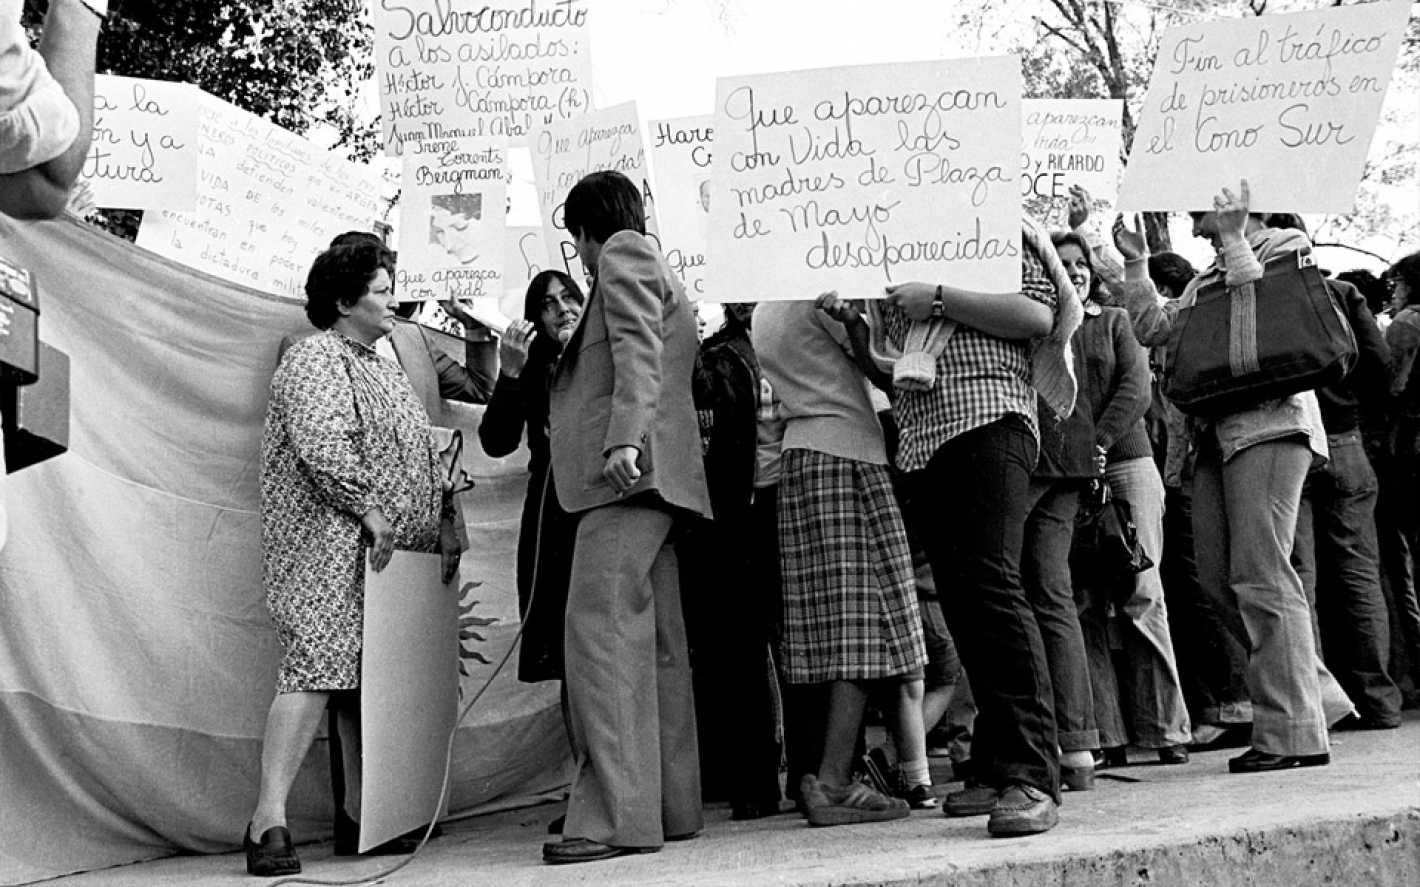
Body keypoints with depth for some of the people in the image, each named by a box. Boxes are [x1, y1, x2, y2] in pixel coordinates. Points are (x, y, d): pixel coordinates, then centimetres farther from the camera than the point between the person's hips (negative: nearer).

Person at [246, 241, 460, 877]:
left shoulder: (385, 369, 26)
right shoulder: (314, 360, -3)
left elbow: (419, 455, 27)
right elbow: (320, 446, -17)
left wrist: (443, 520, 17)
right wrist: (368, 508, -19)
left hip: (387, 548, 9)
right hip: (327, 543, -9)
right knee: (314, 667, -16)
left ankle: (360, 817, 12)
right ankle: (269, 819, -17)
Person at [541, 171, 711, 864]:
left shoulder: (624, 253, 3)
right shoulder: (658, 273, 31)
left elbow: (638, 353, -13)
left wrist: (624, 438, -26)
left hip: (629, 470, -10)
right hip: (650, 476, 10)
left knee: (601, 628, -17)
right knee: (656, 645, 6)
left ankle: (616, 815, -22)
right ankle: (671, 808, 6)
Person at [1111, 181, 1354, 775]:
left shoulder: (1284, 245, 3)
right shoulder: (1207, 277, 24)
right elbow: (1153, 328, 19)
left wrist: (1233, 241, -8)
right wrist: (1135, 263, 16)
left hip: (1269, 422, -8)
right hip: (1217, 435, 8)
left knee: (1260, 575, -12)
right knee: (1219, 577, 5)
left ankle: (1292, 732, -8)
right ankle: (1314, 694, 16)